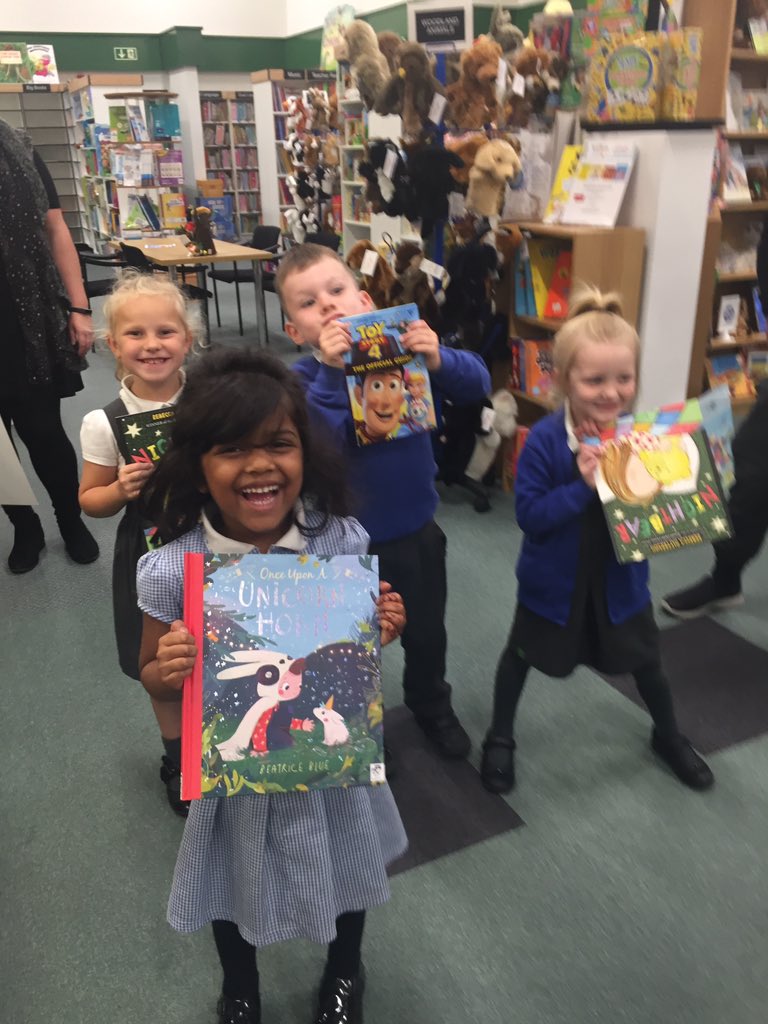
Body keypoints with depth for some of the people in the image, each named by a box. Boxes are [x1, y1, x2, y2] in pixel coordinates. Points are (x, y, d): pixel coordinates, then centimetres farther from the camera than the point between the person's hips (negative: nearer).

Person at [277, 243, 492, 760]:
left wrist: (438, 359, -32)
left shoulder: (403, 347, -9)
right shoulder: (302, 381, -15)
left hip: (415, 529, 3)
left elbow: (478, 383, -13)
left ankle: (432, 706, 54)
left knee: (426, 633, 24)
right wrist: (332, 369, -38)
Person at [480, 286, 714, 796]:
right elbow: (529, 515, -24)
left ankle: (669, 735, 50)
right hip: (554, 578, -3)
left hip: (621, 575, 3)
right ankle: (501, 738, 42)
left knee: (646, 657, 21)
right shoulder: (544, 440, -23)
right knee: (523, 654, 17)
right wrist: (582, 487, -35)